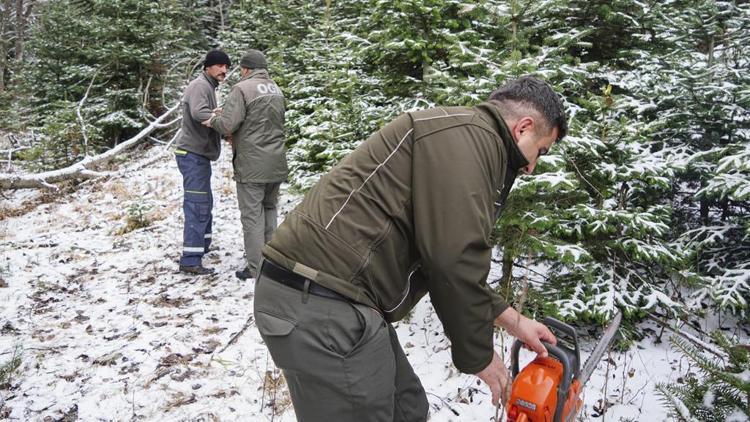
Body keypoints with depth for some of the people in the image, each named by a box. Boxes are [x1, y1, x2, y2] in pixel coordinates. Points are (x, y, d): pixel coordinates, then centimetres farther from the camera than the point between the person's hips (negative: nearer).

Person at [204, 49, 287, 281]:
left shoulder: (243, 89, -12)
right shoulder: (276, 89, 11)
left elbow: (228, 124, -19)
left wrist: (213, 120, 3)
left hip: (252, 165, -7)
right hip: (276, 163, 7)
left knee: (252, 215, 1)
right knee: (269, 210, 18)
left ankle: (255, 268, 5)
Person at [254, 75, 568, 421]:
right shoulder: (470, 134, -9)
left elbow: (445, 257, 27)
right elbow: (454, 259, -17)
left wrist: (510, 318, 27)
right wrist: (478, 354, -3)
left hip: (319, 295, 11)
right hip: (322, 304, -11)